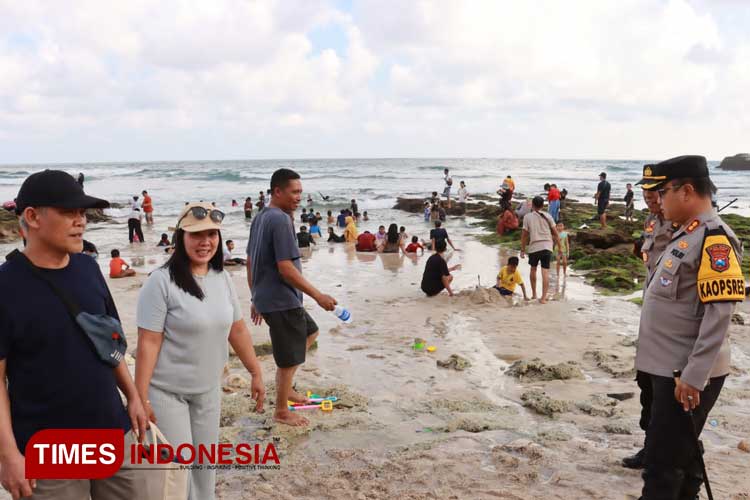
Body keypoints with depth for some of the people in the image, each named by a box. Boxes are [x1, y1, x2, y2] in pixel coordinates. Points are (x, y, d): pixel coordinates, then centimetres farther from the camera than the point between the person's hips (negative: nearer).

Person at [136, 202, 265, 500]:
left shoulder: (222, 278, 1)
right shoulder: (162, 282, -17)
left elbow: (237, 329, 9)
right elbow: (148, 343, -17)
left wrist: (256, 373, 12)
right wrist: (141, 398, -18)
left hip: (208, 390, 6)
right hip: (166, 391, -5)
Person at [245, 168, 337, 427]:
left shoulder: (260, 218, 9)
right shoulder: (281, 220, -20)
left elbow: (250, 262, 15)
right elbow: (286, 268, -25)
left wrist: (256, 298, 22)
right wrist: (318, 296, -19)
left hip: (266, 297, 10)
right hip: (282, 301, -10)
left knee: (310, 332, 26)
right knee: (289, 358, 5)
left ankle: (285, 388, 29)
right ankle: (281, 411, 21)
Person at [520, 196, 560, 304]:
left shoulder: (528, 217, 1)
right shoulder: (547, 216, 6)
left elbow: (524, 235, 0)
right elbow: (555, 233, 6)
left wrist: (522, 250, 7)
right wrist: (559, 247, 13)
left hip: (534, 247, -1)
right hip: (547, 246, 1)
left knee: (533, 269, 20)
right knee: (545, 272, -1)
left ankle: (534, 294, 27)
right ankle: (543, 298, -6)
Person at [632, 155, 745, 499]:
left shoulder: (714, 239, -18)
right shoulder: (686, 234, 12)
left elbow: (719, 314, -23)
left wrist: (693, 376, -24)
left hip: (687, 375, -9)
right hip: (668, 367, 9)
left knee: (663, 465, -4)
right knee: (680, 454, 22)